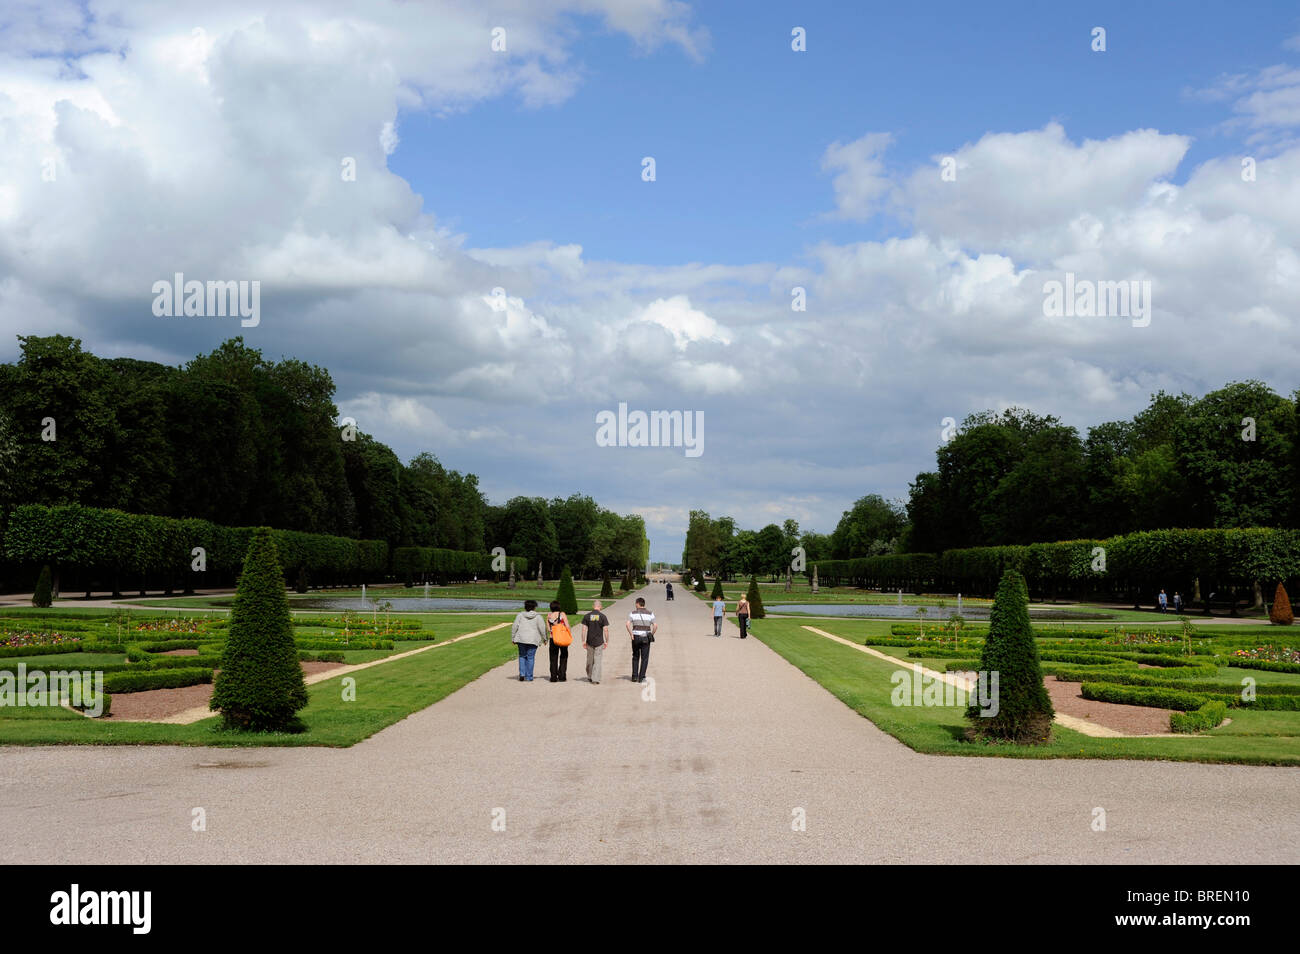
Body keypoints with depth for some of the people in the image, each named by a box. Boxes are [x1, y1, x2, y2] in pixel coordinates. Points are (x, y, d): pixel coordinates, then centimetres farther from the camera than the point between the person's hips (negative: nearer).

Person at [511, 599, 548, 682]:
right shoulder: (537, 617, 1)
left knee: (522, 656, 15)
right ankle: (528, 677, 4)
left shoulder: (520, 615, 6)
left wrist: (513, 638, 10)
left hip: (521, 639, 1)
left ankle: (522, 674, 1)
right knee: (530, 658, 4)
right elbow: (542, 629, 1)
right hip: (533, 640, -1)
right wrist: (544, 639, 13)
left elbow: (514, 627, 4)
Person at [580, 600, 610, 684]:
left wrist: (583, 641, 2)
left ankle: (590, 677, 30)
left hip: (589, 642, 2)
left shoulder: (587, 616, 0)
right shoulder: (603, 616, -6)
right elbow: (606, 630, -8)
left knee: (590, 660, 17)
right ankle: (595, 680, -4)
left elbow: (584, 629, -2)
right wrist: (606, 641, -1)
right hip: (599, 642, -2)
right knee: (597, 661, 0)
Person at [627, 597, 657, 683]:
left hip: (635, 638, 1)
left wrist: (631, 634, -6)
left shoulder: (633, 613, -1)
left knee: (635, 657, 17)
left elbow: (628, 624, -14)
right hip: (646, 639, 0)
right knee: (644, 658, 6)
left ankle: (634, 676, 13)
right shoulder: (650, 614, 0)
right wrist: (651, 635, 2)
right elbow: (655, 625, -10)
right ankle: (641, 677, 1)